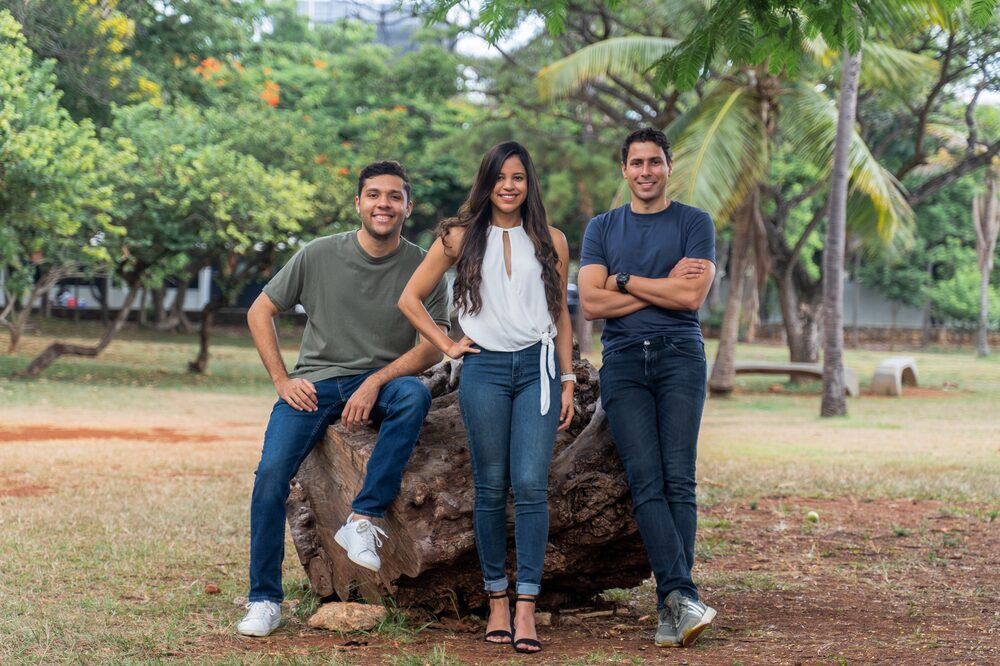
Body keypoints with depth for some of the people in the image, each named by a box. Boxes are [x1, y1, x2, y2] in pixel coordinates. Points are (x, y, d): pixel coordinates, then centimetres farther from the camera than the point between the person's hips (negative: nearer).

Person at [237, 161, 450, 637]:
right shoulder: (320, 255, -1)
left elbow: (432, 347, -6)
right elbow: (260, 312, 6)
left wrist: (374, 383, -19)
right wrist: (282, 380, -3)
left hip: (380, 382, 0)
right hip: (314, 383, 0)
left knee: (415, 395, -35)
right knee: (272, 472, -21)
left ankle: (363, 519, -28)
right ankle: (265, 601, -7)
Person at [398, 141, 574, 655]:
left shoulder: (551, 241, 11)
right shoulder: (460, 238, 7)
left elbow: (561, 314, 15)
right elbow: (410, 299, 11)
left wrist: (568, 380, 10)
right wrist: (446, 344, 3)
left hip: (537, 367, 0)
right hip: (485, 368, 0)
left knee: (531, 484, -10)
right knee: (491, 487, 1)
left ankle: (525, 607, -10)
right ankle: (497, 600, 8)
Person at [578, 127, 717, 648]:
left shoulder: (694, 224, 9)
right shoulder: (602, 228, 16)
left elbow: (691, 296, -5)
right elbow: (591, 303, 2)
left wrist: (624, 281, 1)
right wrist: (664, 286, -1)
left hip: (679, 356, -1)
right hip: (623, 361, 2)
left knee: (678, 481, -10)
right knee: (647, 482, -13)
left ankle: (670, 609, -10)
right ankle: (683, 595, -20)